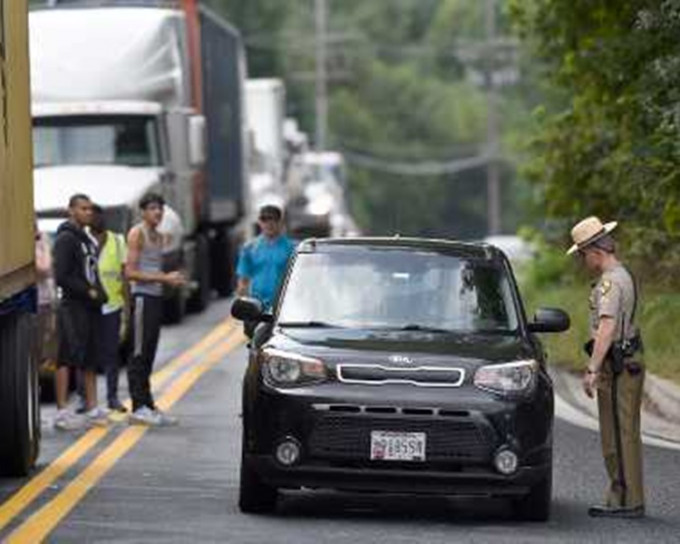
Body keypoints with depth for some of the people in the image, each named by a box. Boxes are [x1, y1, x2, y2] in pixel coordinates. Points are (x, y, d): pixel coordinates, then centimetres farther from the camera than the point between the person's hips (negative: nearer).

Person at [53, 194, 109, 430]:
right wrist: (88, 292, -14)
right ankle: (62, 412, -9)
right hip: (73, 307, -9)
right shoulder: (66, 239, -9)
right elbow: (61, 277, -16)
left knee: (90, 361, 10)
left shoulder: (86, 240, 19)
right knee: (68, 358, -9)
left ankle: (92, 409, 14)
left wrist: (99, 293, 6)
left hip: (91, 307, 9)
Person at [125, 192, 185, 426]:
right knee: (139, 354, -8)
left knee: (148, 355, 11)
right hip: (142, 297, -9)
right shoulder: (137, 234, -7)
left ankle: (148, 406, 13)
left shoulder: (159, 237, 18)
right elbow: (131, 273, -14)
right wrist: (164, 278, -17)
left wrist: (172, 279, 8)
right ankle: (139, 408, -9)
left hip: (156, 297, 9)